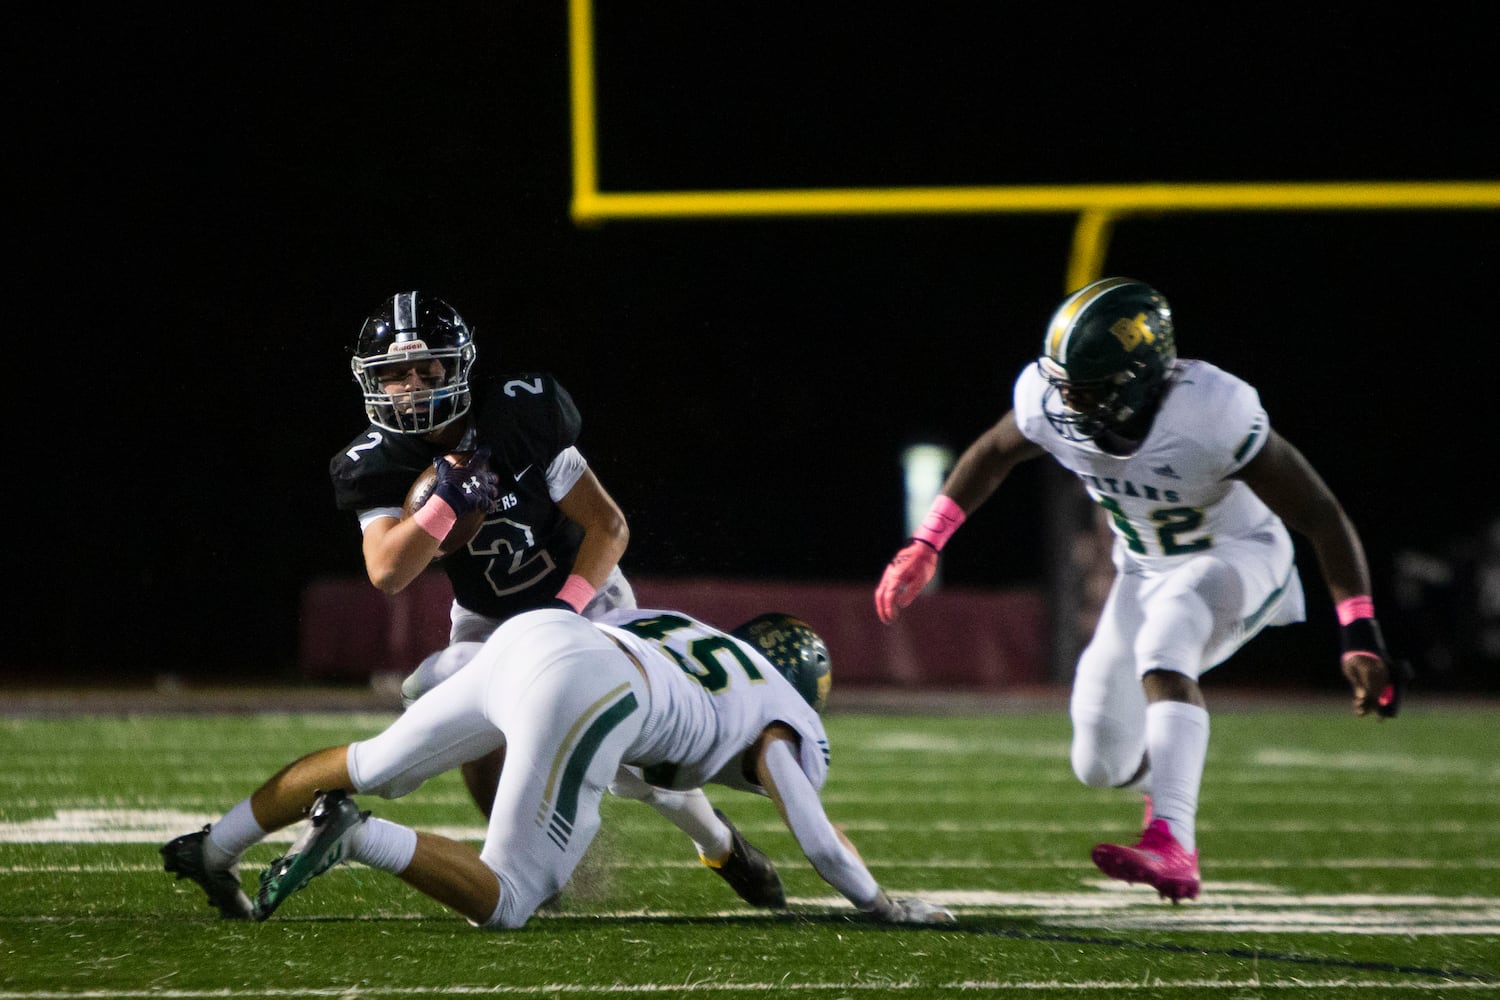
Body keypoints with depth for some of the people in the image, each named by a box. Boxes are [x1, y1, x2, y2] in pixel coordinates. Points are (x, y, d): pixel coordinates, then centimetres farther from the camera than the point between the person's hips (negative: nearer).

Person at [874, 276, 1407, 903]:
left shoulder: (1213, 415, -35)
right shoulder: (1050, 400, -21)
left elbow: (1323, 520, -28)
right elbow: (990, 456, 4)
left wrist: (1361, 639, -34)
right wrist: (923, 547, 0)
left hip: (1238, 555, -6)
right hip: (1146, 570, 6)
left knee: (1161, 647, -38)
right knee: (1102, 766, 7)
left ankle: (1173, 847, -47)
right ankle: (1169, 778, 44)